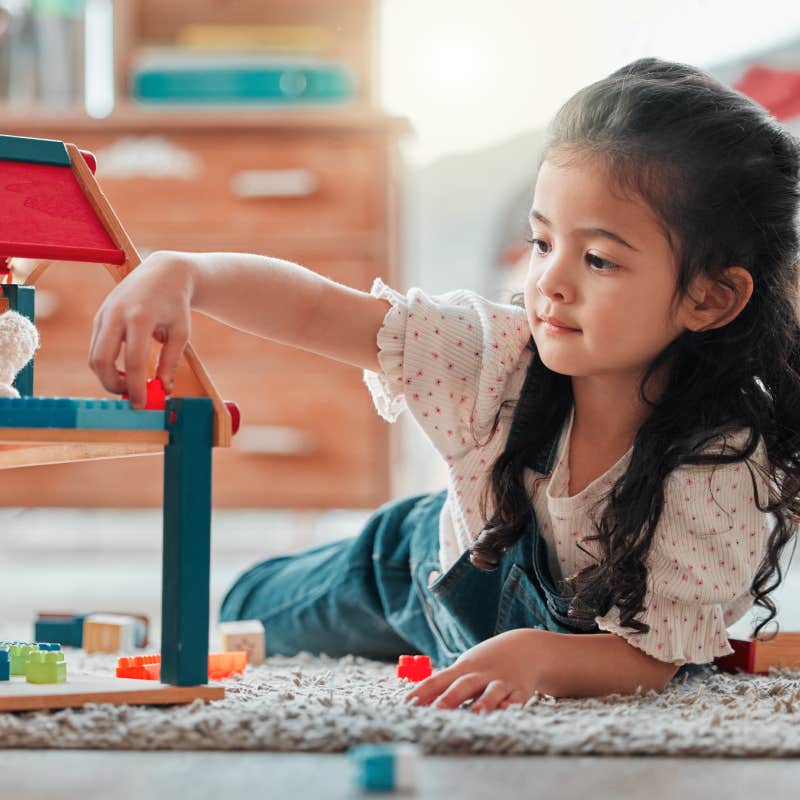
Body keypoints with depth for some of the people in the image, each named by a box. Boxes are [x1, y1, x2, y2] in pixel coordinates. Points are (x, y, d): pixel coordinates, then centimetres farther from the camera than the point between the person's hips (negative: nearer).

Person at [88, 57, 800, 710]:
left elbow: (651, 660, -36)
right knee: (248, 616, 23)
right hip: (447, 574, 3)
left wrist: (538, 655, -56)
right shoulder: (501, 353, -34)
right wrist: (181, 273, -55)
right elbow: (315, 308, -37)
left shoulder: (725, 469, -39)